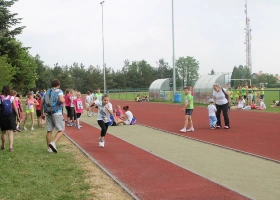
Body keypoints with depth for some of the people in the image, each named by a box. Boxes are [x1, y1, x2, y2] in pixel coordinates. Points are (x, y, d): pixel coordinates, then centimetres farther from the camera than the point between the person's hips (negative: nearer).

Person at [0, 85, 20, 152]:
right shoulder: (11, 98, -4)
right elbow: (15, 108, -3)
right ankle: (11, 147, -11)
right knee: (10, 132, 1)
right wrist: (18, 116, 7)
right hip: (10, 116, -1)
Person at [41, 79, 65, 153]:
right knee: (61, 130, 1)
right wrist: (63, 100, 3)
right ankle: (53, 143, -18)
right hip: (57, 113, -6)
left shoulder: (47, 92, 16)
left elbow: (42, 103, 16)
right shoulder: (59, 91, -1)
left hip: (48, 113, 6)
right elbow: (61, 100, -20)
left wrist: (42, 113, 24)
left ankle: (49, 148, 14)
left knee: (49, 131, 10)